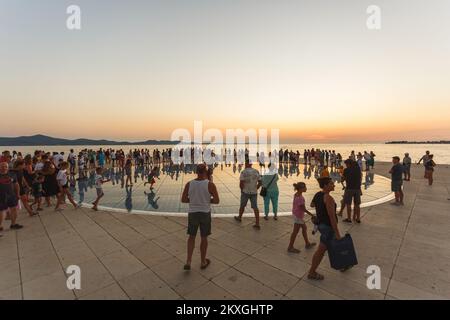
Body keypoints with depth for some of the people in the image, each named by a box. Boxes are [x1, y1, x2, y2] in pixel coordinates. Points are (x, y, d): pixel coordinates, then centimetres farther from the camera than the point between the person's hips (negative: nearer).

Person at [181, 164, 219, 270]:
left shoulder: (189, 184, -5)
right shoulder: (210, 184, -13)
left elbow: (183, 200, 0)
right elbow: (217, 201, -12)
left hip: (192, 213, 2)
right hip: (205, 214, -2)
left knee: (192, 237, 22)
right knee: (204, 238, 16)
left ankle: (188, 262, 15)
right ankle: (203, 262, 30)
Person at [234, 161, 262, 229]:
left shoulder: (243, 172, -13)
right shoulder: (256, 171, 2)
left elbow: (241, 183, -18)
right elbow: (260, 182, 5)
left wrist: (242, 189, 0)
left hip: (245, 192, -3)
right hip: (254, 193, 3)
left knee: (242, 205, 18)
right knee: (255, 207, 4)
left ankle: (239, 217, 39)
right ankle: (257, 224, 2)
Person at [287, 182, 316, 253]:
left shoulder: (296, 194, -1)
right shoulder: (300, 198, -29)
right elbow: (304, 209, -22)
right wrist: (312, 215, -12)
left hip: (296, 214, 9)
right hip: (298, 216, -9)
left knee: (304, 228, 23)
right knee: (295, 231, 5)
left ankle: (307, 244, 41)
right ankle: (290, 247, 19)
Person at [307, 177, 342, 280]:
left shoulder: (317, 194, 1)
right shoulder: (329, 198, -26)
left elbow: (312, 205, 21)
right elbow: (332, 217, -26)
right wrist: (337, 233, -19)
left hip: (321, 224, 9)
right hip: (328, 227, -9)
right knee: (321, 251, 5)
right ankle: (312, 273, 19)